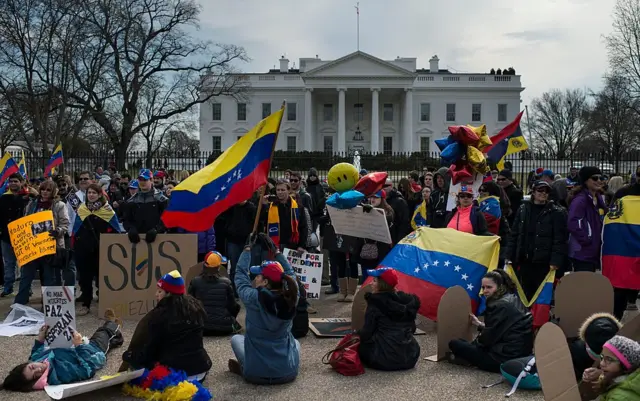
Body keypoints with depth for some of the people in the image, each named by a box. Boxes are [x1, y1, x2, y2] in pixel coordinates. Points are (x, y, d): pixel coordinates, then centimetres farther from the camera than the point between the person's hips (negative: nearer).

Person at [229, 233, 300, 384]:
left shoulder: (253, 299, -18)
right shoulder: (291, 298, -10)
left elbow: (240, 273, 1)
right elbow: (290, 273, 10)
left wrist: (248, 247, 11)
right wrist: (275, 250, 16)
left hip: (256, 373, -2)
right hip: (288, 372, 2)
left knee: (236, 338, 27)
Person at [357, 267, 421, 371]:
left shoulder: (375, 303, -9)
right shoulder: (408, 300, 7)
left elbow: (367, 333, -8)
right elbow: (411, 328, 14)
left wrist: (357, 334, 13)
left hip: (385, 359, -6)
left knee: (362, 346, 17)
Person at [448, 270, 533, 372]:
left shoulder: (500, 306, -18)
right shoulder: (513, 299, 11)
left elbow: (489, 338, -12)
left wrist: (477, 340, 8)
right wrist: (480, 324, 22)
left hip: (506, 358, -10)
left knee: (454, 344, -10)